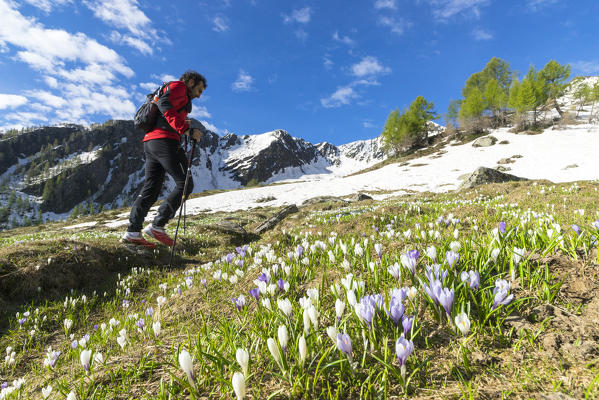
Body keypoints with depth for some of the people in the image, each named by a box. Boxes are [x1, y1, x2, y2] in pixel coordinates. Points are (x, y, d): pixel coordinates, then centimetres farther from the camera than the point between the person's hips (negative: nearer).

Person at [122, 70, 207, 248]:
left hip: (150, 143, 10)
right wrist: (186, 130, -20)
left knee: (150, 189, 6)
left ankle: (132, 232, 4)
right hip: (164, 141, -10)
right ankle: (157, 225, -12)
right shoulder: (178, 86, 5)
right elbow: (165, 105, -15)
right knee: (185, 183, -9)